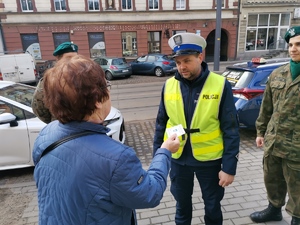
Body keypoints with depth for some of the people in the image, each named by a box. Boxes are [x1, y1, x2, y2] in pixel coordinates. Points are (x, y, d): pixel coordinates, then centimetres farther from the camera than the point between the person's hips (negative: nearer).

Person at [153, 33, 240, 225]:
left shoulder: (220, 85, -14)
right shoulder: (169, 85, -6)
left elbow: (231, 129, -10)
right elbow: (161, 124, 2)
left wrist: (229, 166, -11)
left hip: (209, 159, -2)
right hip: (178, 159, 2)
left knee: (213, 207, 21)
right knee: (182, 205, 23)